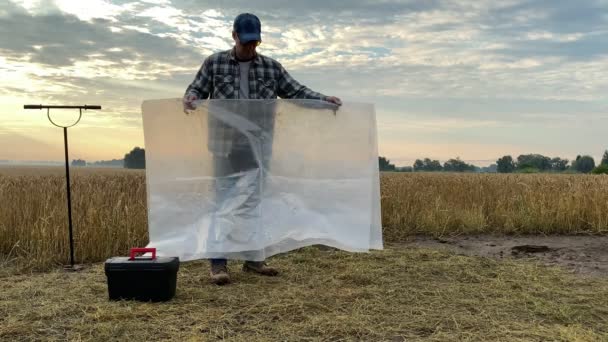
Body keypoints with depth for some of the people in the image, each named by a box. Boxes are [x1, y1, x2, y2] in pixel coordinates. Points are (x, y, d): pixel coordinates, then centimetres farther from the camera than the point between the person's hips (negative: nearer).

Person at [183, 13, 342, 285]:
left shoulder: (272, 68, 7)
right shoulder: (214, 63, 4)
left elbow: (296, 92, 7)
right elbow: (196, 90, 3)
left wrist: (323, 99, -6)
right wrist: (190, 98, -20)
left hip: (257, 147, 2)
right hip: (225, 146, -2)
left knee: (254, 202, 7)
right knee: (223, 202, -2)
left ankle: (253, 259, 18)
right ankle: (218, 264, 2)